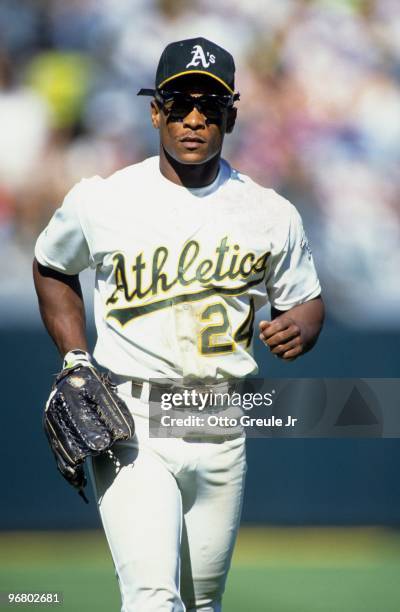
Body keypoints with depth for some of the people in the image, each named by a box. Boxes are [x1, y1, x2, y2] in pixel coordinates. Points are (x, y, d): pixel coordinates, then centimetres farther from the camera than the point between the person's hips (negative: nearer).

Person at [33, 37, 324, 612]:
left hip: (222, 429, 3)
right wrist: (75, 363, 6)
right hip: (130, 424, -3)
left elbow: (305, 299, 15)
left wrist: (299, 328, -9)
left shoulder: (272, 215, 2)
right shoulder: (100, 202, -2)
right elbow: (51, 268, 17)